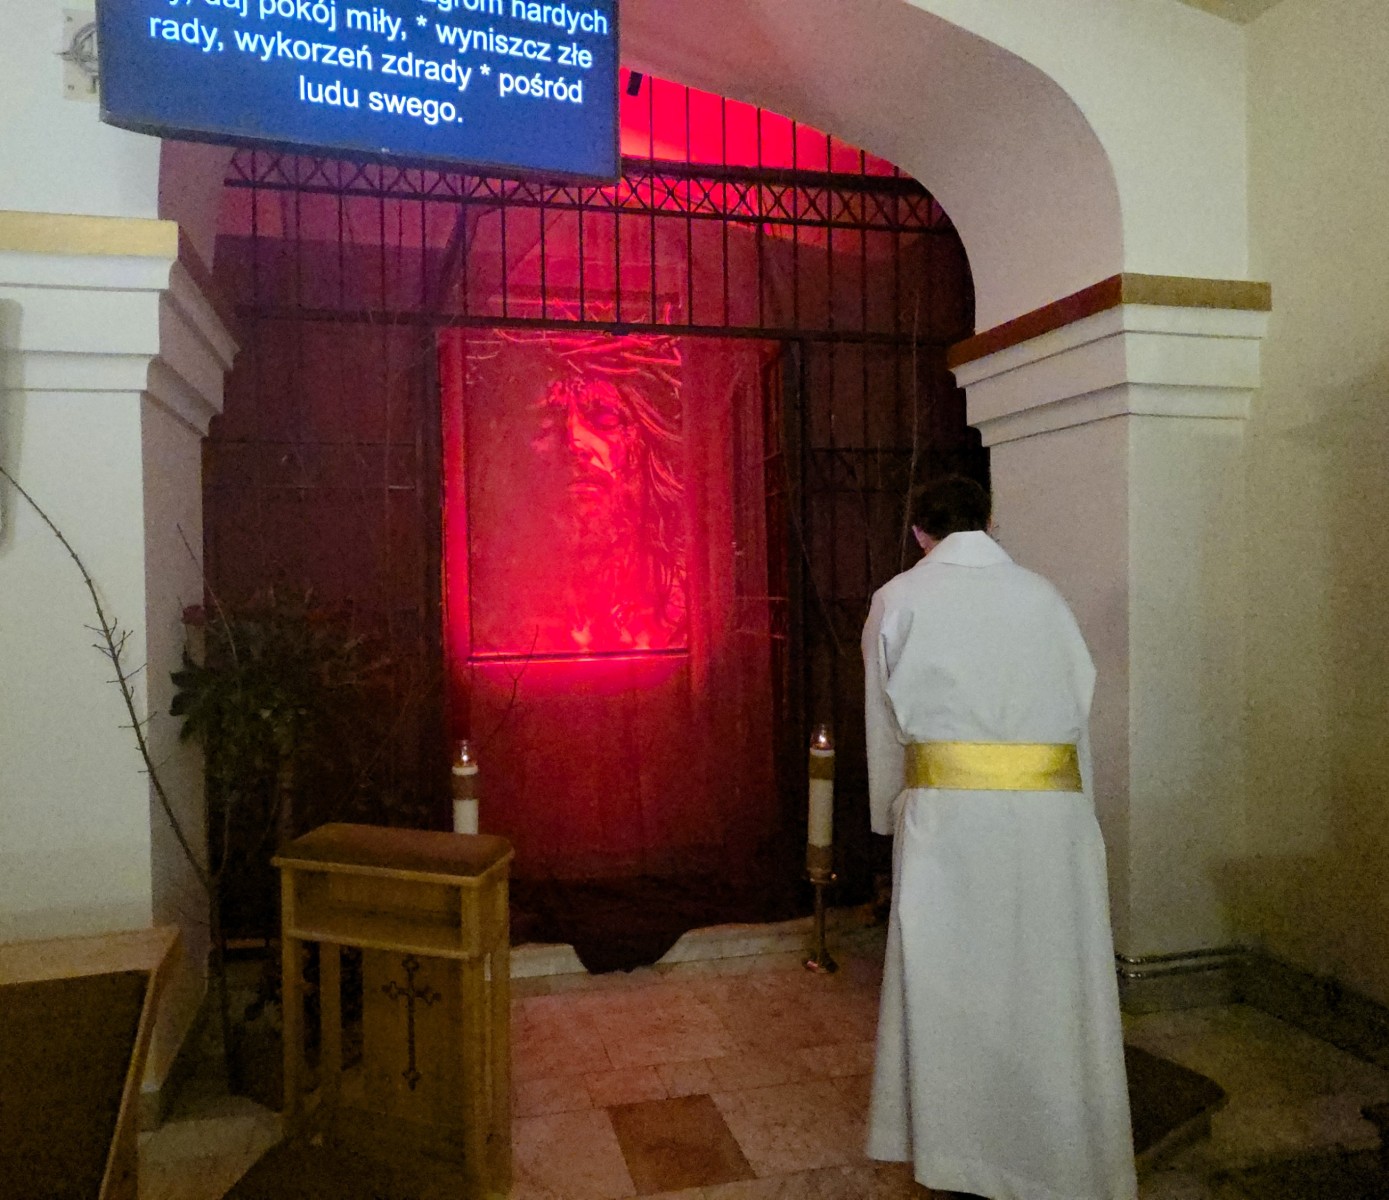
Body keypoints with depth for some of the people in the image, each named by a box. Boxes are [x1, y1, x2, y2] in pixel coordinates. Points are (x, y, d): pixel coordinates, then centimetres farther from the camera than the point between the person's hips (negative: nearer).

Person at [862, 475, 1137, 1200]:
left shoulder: (899, 600, 5)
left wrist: (891, 816, 22)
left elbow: (886, 724, 10)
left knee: (951, 983, 10)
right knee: (1050, 983, 12)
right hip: (1053, 808, 3)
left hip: (947, 811, -2)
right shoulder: (1041, 594, 11)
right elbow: (1079, 709, 13)